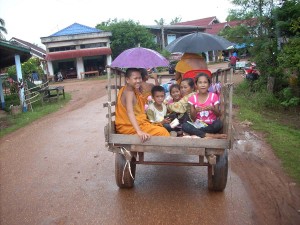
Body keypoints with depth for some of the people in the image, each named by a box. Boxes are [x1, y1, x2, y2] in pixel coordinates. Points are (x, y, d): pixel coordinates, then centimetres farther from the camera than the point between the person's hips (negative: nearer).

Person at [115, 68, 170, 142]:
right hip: (130, 127, -11)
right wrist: (139, 131, -48)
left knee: (159, 127, 21)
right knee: (162, 132, -16)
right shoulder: (129, 93, -21)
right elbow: (130, 112, -37)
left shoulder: (126, 90, 9)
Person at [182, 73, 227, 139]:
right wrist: (195, 111, -21)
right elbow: (192, 118, 0)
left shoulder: (213, 96, -2)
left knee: (218, 124, -34)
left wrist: (212, 109, -21)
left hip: (211, 125, 0)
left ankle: (195, 132, -18)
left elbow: (218, 115, -1)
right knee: (184, 126, -28)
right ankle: (209, 135, -25)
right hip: (198, 124, 1)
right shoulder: (193, 98, 0)